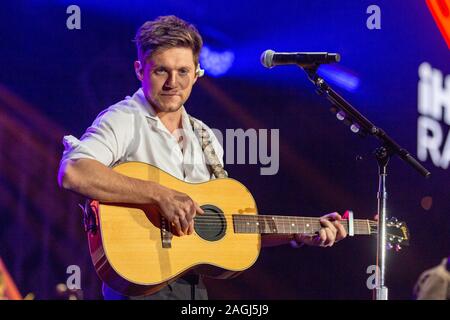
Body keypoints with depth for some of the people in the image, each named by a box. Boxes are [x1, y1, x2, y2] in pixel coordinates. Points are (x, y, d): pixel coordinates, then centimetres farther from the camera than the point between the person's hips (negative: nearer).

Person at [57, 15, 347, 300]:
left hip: (194, 286, 6)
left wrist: (299, 235, 12)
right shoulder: (124, 122, -6)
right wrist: (161, 195, -25)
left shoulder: (205, 139, 15)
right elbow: (72, 173, -25)